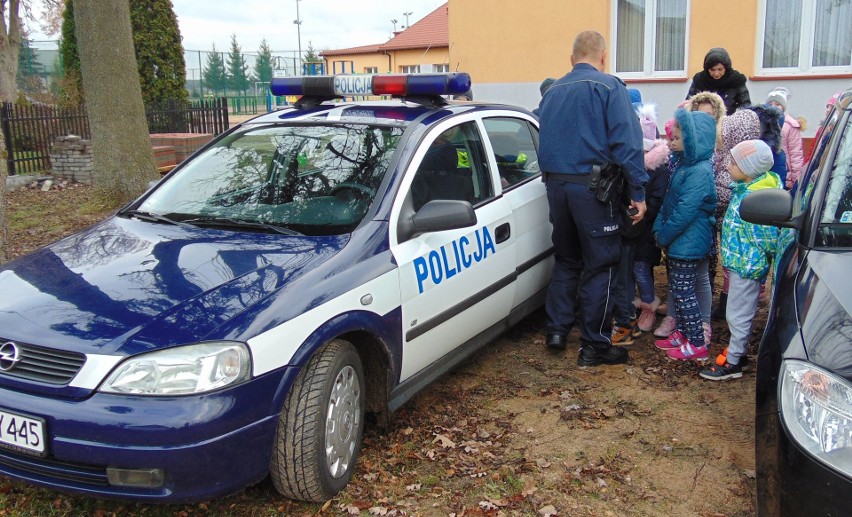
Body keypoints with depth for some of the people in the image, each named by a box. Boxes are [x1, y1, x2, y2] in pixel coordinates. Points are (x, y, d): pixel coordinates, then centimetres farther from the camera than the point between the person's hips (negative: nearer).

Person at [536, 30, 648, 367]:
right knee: (600, 264, 2)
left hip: (555, 184, 6)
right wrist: (638, 192, -10)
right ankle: (594, 346, 7)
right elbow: (626, 141, -12)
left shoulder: (552, 91, 13)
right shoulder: (608, 86, -6)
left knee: (566, 259, 19)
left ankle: (557, 330, 22)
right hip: (591, 185, -6)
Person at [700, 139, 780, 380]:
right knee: (741, 312, 22)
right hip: (742, 261, 10)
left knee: (738, 314, 2)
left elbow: (768, 237, -22)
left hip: (746, 265, -10)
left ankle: (732, 362, 14)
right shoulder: (745, 188, 3)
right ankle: (738, 349, 37)